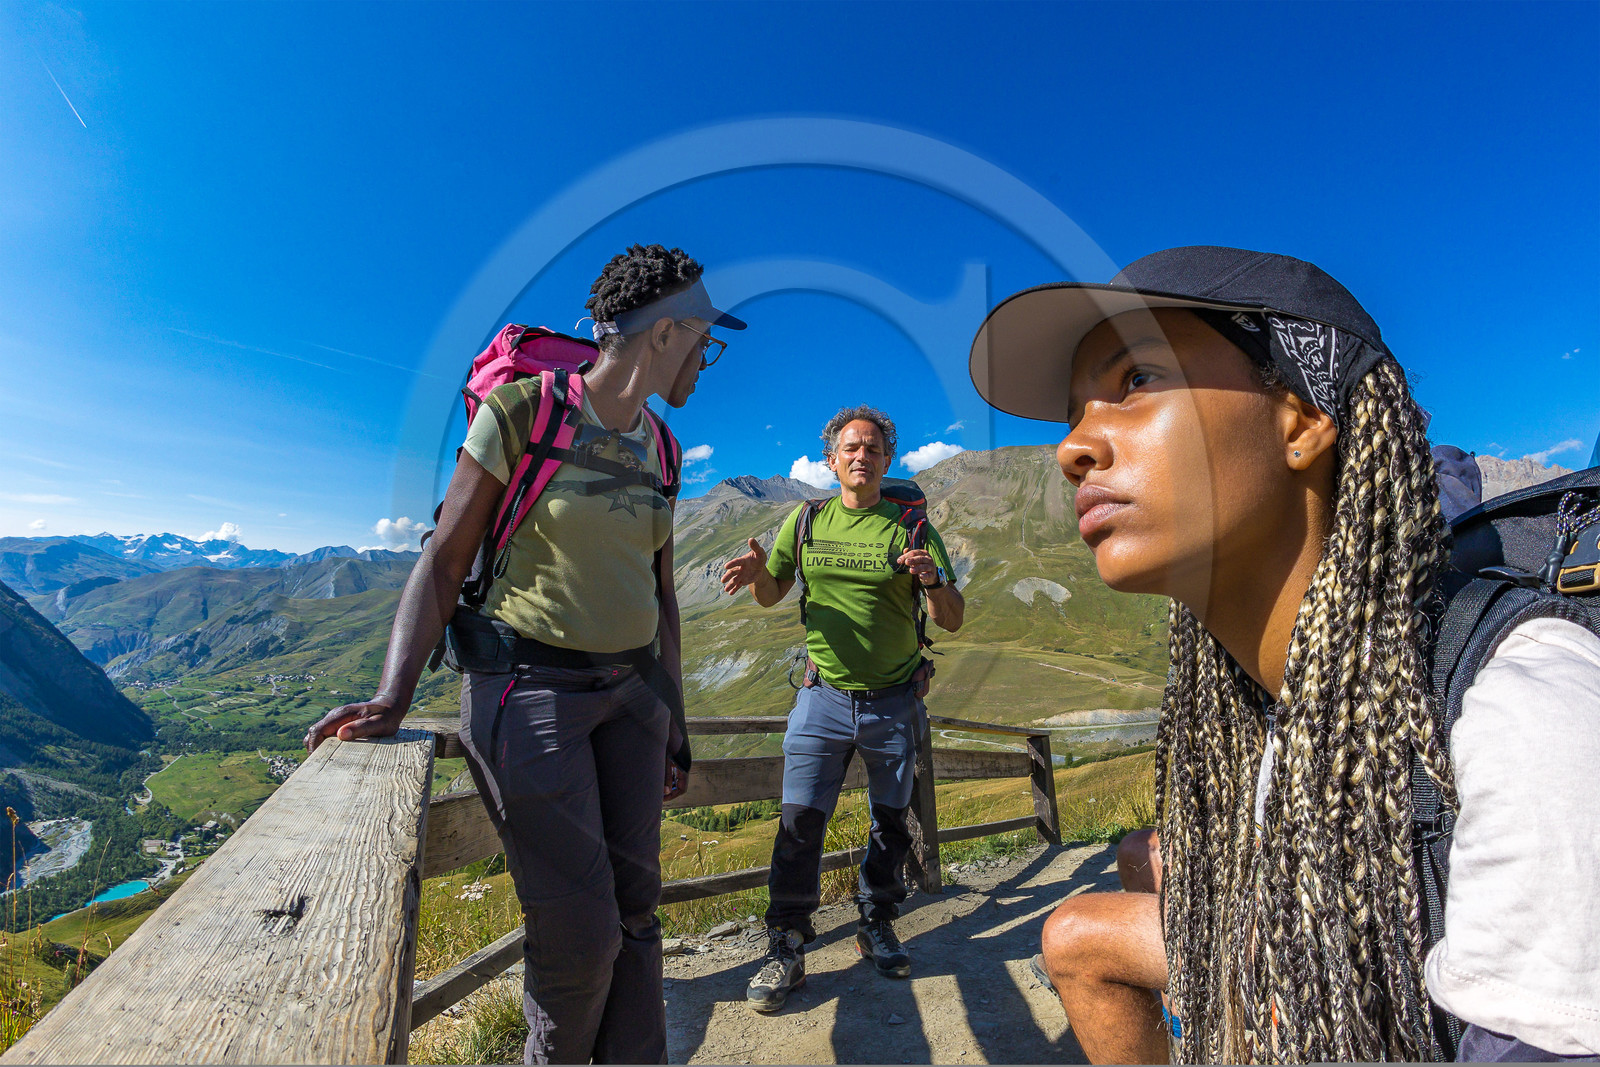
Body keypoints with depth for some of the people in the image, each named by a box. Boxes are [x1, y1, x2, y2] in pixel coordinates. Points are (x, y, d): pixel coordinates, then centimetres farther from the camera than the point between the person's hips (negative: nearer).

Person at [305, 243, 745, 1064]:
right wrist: (392, 701, -19)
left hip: (629, 688, 6)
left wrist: (673, 722, 14)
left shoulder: (656, 446, 8)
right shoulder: (520, 410, -10)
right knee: (580, 932, 0)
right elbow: (443, 561, -8)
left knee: (634, 907, 10)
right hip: (528, 687, -5)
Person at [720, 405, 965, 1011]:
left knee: (890, 822, 14)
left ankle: (877, 927, 35)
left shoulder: (912, 526, -4)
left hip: (893, 702, 0)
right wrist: (757, 572, -12)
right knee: (799, 821, -3)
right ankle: (786, 949, 15)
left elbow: (953, 621, -6)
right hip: (823, 695, 0)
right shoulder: (806, 522, 2)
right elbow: (771, 595, 11)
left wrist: (932, 578, -28)